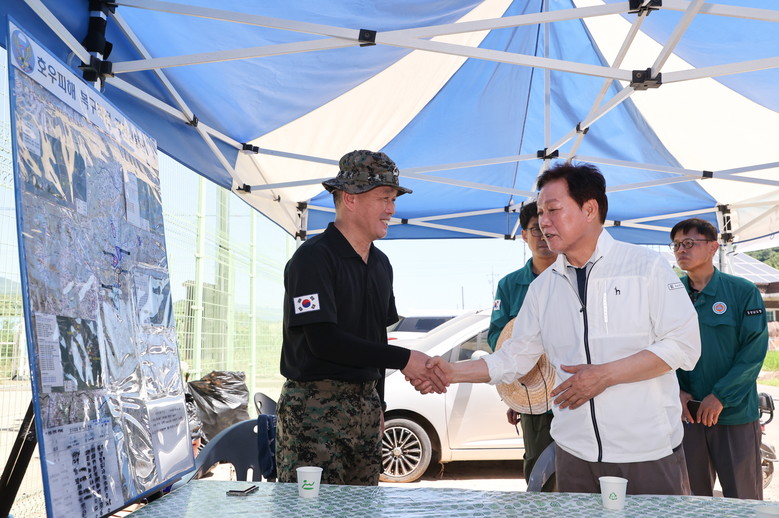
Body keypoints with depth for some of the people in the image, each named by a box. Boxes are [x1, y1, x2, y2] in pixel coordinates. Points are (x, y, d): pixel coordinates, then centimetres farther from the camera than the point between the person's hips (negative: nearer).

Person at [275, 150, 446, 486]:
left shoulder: (381, 263, 14)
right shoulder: (313, 257, -12)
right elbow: (323, 340, -20)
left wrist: (378, 403, 18)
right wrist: (403, 360, -18)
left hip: (365, 404, 7)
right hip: (314, 406, -7)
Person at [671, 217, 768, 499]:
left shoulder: (743, 292, -3)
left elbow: (754, 351, -8)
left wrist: (720, 396, -13)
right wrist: (675, 391, -9)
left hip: (736, 414, -2)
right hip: (686, 412, 3)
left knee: (744, 499, 5)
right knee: (693, 495, 12)